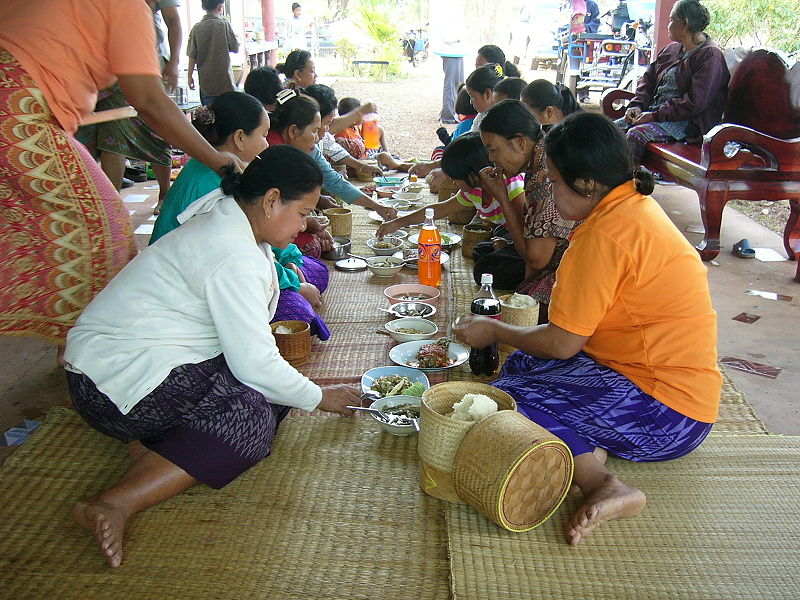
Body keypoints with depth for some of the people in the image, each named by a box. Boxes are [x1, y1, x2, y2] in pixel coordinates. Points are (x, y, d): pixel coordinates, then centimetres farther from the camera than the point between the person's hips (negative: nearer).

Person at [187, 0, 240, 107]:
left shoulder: (197, 28, 0)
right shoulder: (224, 25, -8)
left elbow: (192, 56, 1)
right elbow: (235, 48, -3)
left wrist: (190, 76, 10)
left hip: (205, 81, 3)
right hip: (224, 81, -3)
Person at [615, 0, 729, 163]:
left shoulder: (710, 56, -10)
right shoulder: (672, 49, 17)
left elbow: (695, 102, -19)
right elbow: (648, 79, 20)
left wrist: (655, 116, -20)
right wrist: (637, 105, -1)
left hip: (687, 122, -8)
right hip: (655, 111, 9)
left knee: (636, 134, -33)